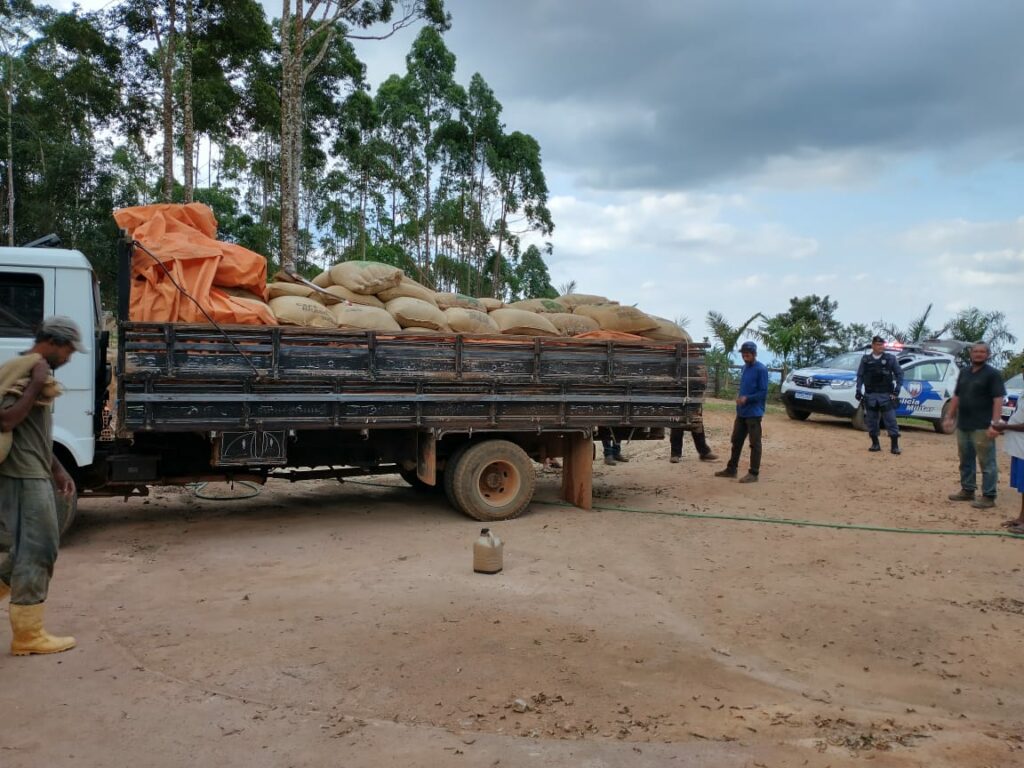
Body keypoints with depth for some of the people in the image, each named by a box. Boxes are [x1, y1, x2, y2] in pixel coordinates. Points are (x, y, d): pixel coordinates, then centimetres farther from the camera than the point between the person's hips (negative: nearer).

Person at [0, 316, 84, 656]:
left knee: (31, 548, 16)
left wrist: (57, 469, 19)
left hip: (33, 475, 10)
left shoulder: (37, 372, 17)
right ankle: (27, 635, 3)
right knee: (37, 550, -5)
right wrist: (37, 387, -22)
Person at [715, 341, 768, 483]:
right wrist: (740, 399, 10)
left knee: (754, 443, -1)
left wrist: (747, 398, -23)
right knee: (736, 441, 14)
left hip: (754, 413, -8)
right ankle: (731, 468, 23)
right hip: (741, 412, 8)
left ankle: (754, 473, 4)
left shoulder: (761, 369, -13)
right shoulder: (745, 368, 12)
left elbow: (763, 392, -16)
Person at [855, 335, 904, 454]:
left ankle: (894, 446, -1)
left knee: (891, 420, -5)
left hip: (886, 395, -2)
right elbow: (860, 376, 8)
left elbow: (899, 374, 4)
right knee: (871, 421, 6)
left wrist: (897, 390, -5)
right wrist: (858, 390, -2)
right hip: (870, 395, 2)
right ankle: (875, 444, 17)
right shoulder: (865, 359, 7)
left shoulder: (890, 358, 3)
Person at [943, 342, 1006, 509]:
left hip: (982, 427, -7)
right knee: (966, 461, 15)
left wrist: (995, 422, -21)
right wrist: (950, 417, 14)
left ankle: (988, 497, 1)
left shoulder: (992, 374, -6)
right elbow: (956, 396, 19)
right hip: (963, 425, 7)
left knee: (987, 462, -3)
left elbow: (998, 400, -13)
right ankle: (967, 491, 25)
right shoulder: (964, 373, 14)